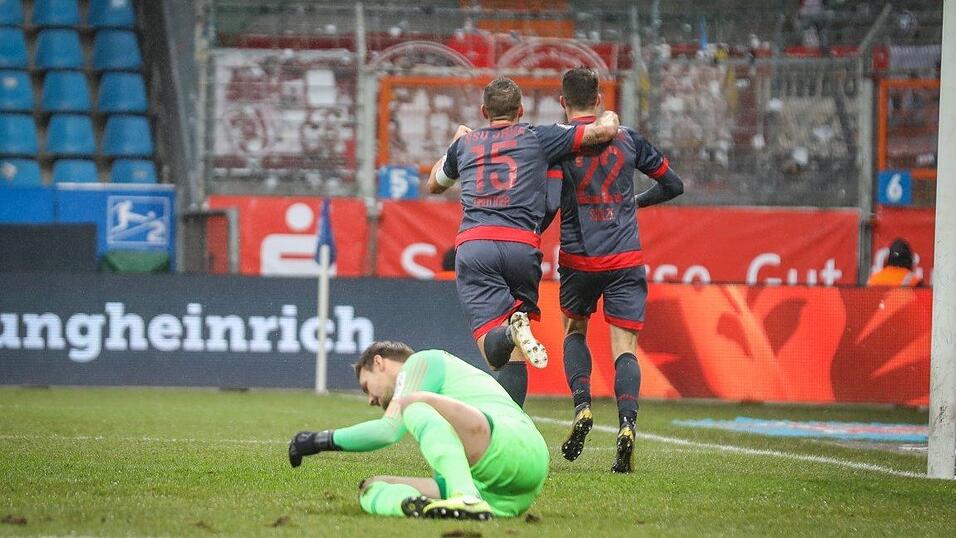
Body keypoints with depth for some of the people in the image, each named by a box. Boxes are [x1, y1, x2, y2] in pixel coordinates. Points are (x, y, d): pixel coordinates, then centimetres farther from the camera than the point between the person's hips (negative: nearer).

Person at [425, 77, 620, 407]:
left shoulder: (465, 143, 22)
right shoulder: (537, 137, 14)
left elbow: (434, 185, 41)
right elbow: (604, 132, 10)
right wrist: (610, 117, 35)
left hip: (473, 246, 1)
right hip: (522, 246, -1)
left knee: (494, 350, -9)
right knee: (514, 356, 8)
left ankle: (511, 331, -43)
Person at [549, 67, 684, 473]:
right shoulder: (627, 139, 6)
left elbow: (549, 203, -16)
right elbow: (673, 185, 16)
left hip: (578, 257, -1)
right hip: (626, 258, 1)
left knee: (574, 332, 22)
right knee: (625, 348, -1)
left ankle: (582, 407, 0)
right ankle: (626, 424, -23)